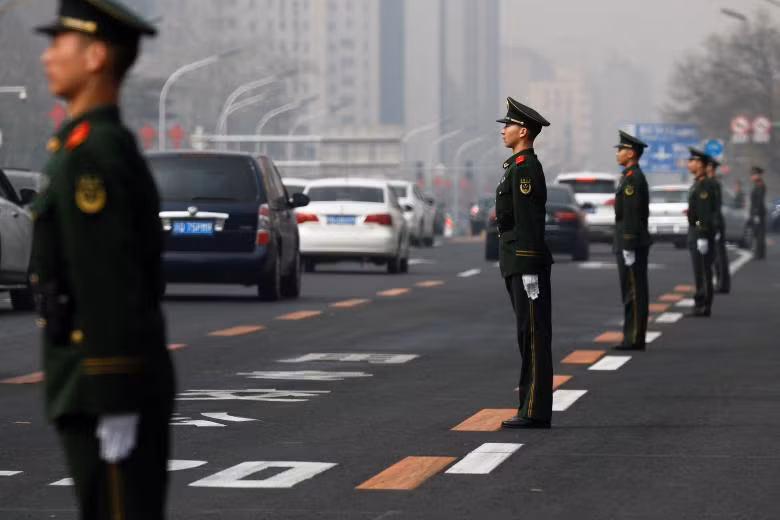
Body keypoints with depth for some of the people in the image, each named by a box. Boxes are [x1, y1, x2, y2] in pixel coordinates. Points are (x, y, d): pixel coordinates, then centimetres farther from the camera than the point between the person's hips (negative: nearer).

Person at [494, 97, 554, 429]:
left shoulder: (526, 168, -14)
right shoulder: (521, 167, 18)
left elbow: (529, 223, -19)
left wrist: (529, 272, -22)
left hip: (526, 264, -10)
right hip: (519, 265, 10)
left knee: (533, 336, -8)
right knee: (530, 336, 10)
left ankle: (535, 412, -7)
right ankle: (534, 408, 12)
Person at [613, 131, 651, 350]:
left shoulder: (632, 178, -15)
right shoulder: (635, 176, 17)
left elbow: (631, 214, -21)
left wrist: (628, 247, -22)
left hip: (630, 241, -10)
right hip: (634, 242, 10)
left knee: (634, 292, -8)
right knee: (633, 292, 9)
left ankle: (634, 339, -7)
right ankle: (633, 338, 11)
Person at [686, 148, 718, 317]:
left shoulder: (705, 185, -16)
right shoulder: (698, 184, 16)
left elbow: (706, 212, -21)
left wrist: (703, 237, -24)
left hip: (702, 232, -10)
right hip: (695, 233, 10)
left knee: (703, 271, -8)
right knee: (700, 271, 11)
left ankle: (704, 306, -6)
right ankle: (702, 305, 14)